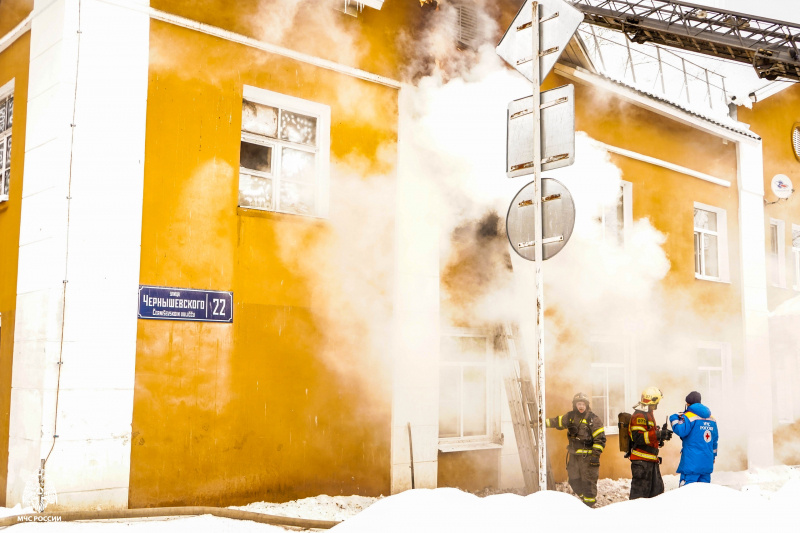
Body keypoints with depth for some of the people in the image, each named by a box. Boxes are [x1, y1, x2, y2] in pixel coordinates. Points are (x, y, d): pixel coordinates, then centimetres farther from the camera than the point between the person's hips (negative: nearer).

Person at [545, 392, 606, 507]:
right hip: (573, 455, 6)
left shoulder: (593, 419, -7)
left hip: (587, 457, -6)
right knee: (574, 481, 11)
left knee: (588, 482, -5)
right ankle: (583, 499, 28)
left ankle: (589, 504, 5)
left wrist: (596, 455, -13)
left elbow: (600, 438, -8)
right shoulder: (570, 417, 8)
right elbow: (557, 422, 23)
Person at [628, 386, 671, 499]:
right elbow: (638, 437, -24)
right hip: (641, 460, -10)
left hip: (651, 460, 10)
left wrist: (662, 434, 14)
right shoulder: (639, 416, -13)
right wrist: (658, 435, -26)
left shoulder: (648, 414, 20)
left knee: (657, 488, 14)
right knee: (640, 491, -8)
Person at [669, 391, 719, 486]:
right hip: (707, 463, 7)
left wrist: (674, 418, -3)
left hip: (692, 464, -7)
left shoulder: (689, 416, -9)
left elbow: (680, 431, -21)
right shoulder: (711, 418, 15)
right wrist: (713, 456, 31)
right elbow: (715, 439, 22)